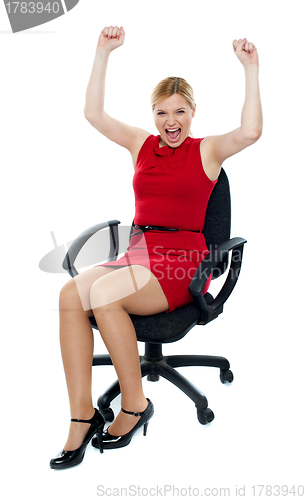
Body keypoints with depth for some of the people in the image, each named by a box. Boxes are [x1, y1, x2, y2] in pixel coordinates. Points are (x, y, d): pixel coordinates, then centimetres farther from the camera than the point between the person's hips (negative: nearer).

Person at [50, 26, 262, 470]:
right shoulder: (142, 145, 17)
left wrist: (251, 69, -15)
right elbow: (94, 114, 9)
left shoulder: (207, 150, 5)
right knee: (71, 293, -25)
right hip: (137, 252, 5)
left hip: (182, 264, -4)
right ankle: (82, 416, -18)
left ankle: (135, 405, -12)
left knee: (104, 292, -31)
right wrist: (103, 53, 6)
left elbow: (250, 132, -14)